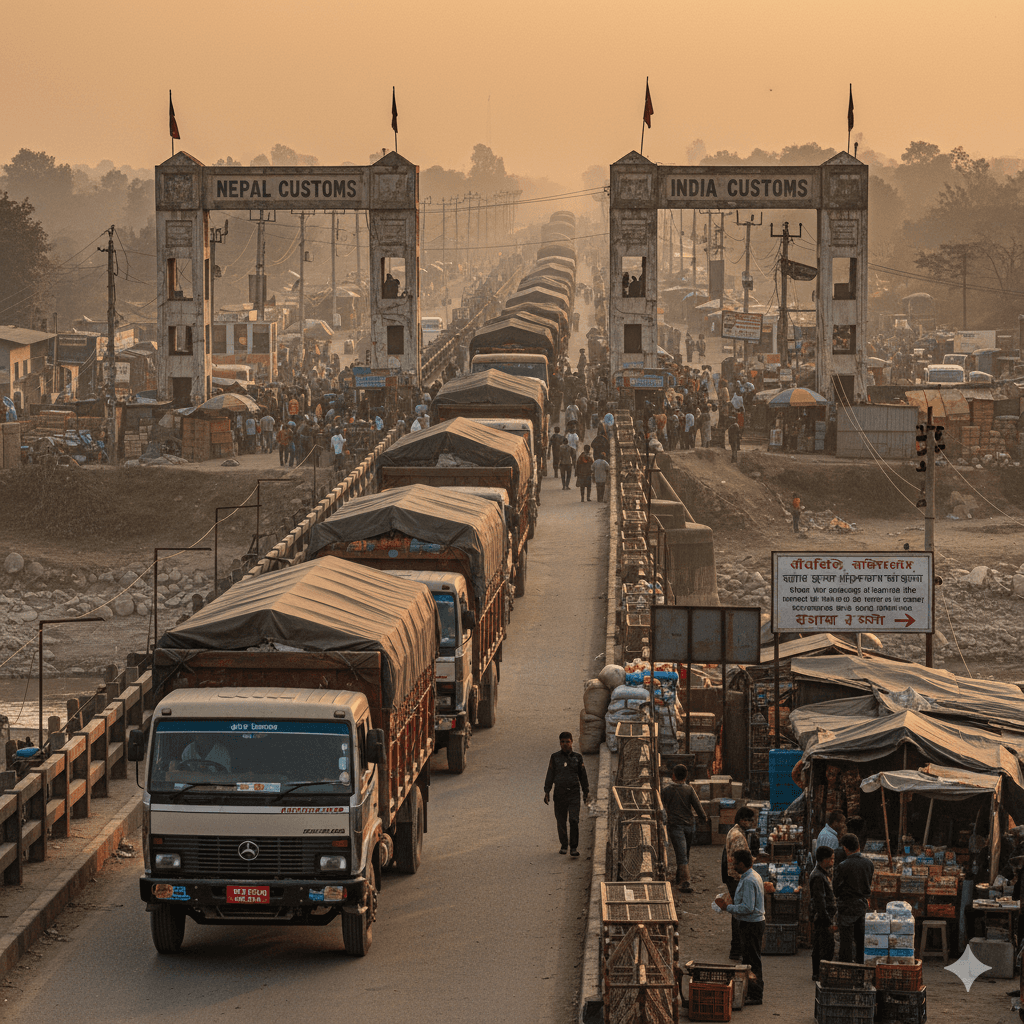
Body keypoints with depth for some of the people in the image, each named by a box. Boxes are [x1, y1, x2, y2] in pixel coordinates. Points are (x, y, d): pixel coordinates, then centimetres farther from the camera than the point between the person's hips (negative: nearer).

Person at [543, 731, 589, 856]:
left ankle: (574, 848, -8)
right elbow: (550, 775, 6)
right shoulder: (555, 757, 4)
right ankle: (564, 845, 22)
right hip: (559, 793, 1)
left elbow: (583, 776, 12)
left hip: (574, 793, -1)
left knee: (574, 820, -12)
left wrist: (586, 793, 13)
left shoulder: (577, 757, 5)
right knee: (561, 821, 6)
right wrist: (547, 792, 1)